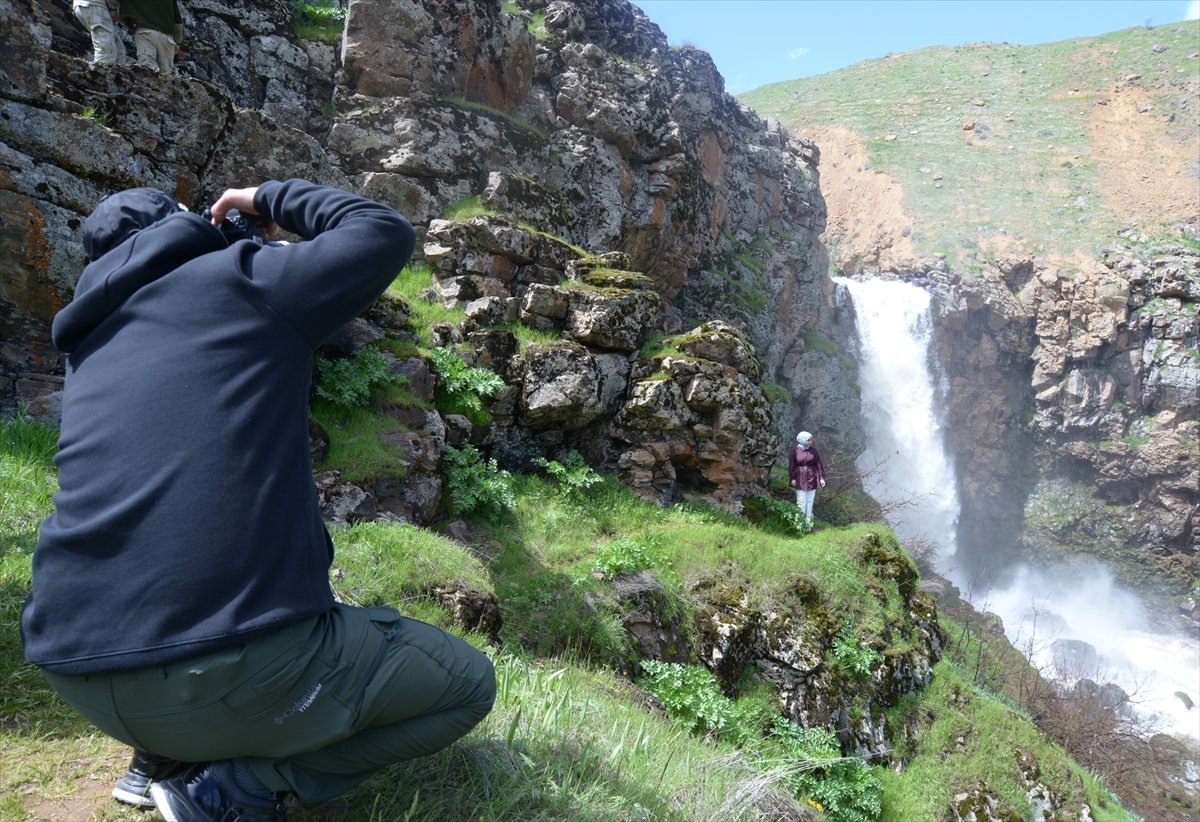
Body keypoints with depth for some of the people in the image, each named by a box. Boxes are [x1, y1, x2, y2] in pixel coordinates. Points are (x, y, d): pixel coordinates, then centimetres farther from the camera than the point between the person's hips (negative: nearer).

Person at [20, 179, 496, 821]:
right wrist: (273, 198, 19)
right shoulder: (237, 280, 0)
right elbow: (386, 233, 6)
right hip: (235, 670, -8)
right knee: (469, 684, 11)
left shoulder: (88, 344, 18)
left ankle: (161, 756, 20)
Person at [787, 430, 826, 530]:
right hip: (800, 480, -2)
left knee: (810, 502, 8)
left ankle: (808, 523, 18)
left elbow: (819, 464, 3)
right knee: (801, 502, -3)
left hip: (812, 479, 2)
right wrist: (792, 478, -6)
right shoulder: (795, 451, -5)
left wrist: (822, 477, -2)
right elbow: (791, 466, -2)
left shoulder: (813, 450, 1)